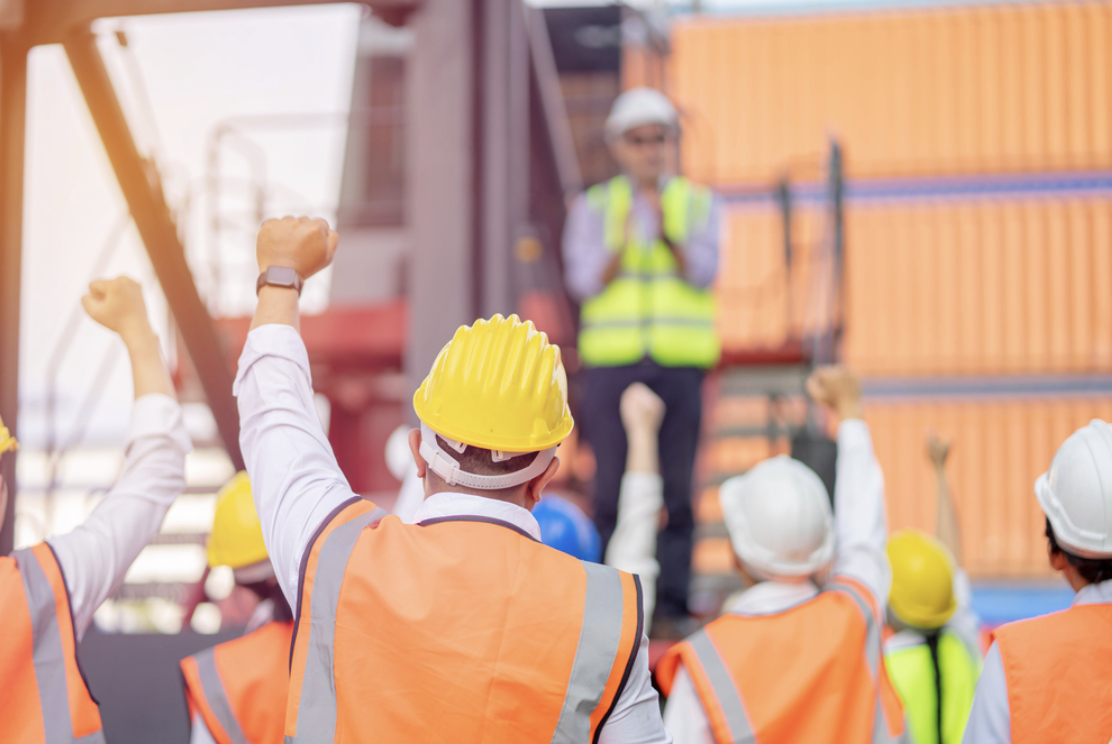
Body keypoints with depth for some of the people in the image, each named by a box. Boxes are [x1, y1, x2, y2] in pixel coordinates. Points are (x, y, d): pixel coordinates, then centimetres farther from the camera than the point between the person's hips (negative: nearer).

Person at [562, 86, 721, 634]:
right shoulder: (593, 208, 8)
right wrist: (623, 245, -20)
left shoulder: (700, 205, 9)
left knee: (678, 491, -2)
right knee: (612, 491, -3)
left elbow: (703, 274, -5)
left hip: (680, 365, 1)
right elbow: (583, 281, -3)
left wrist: (666, 234, -23)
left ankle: (674, 606, 3)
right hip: (612, 363, 0)